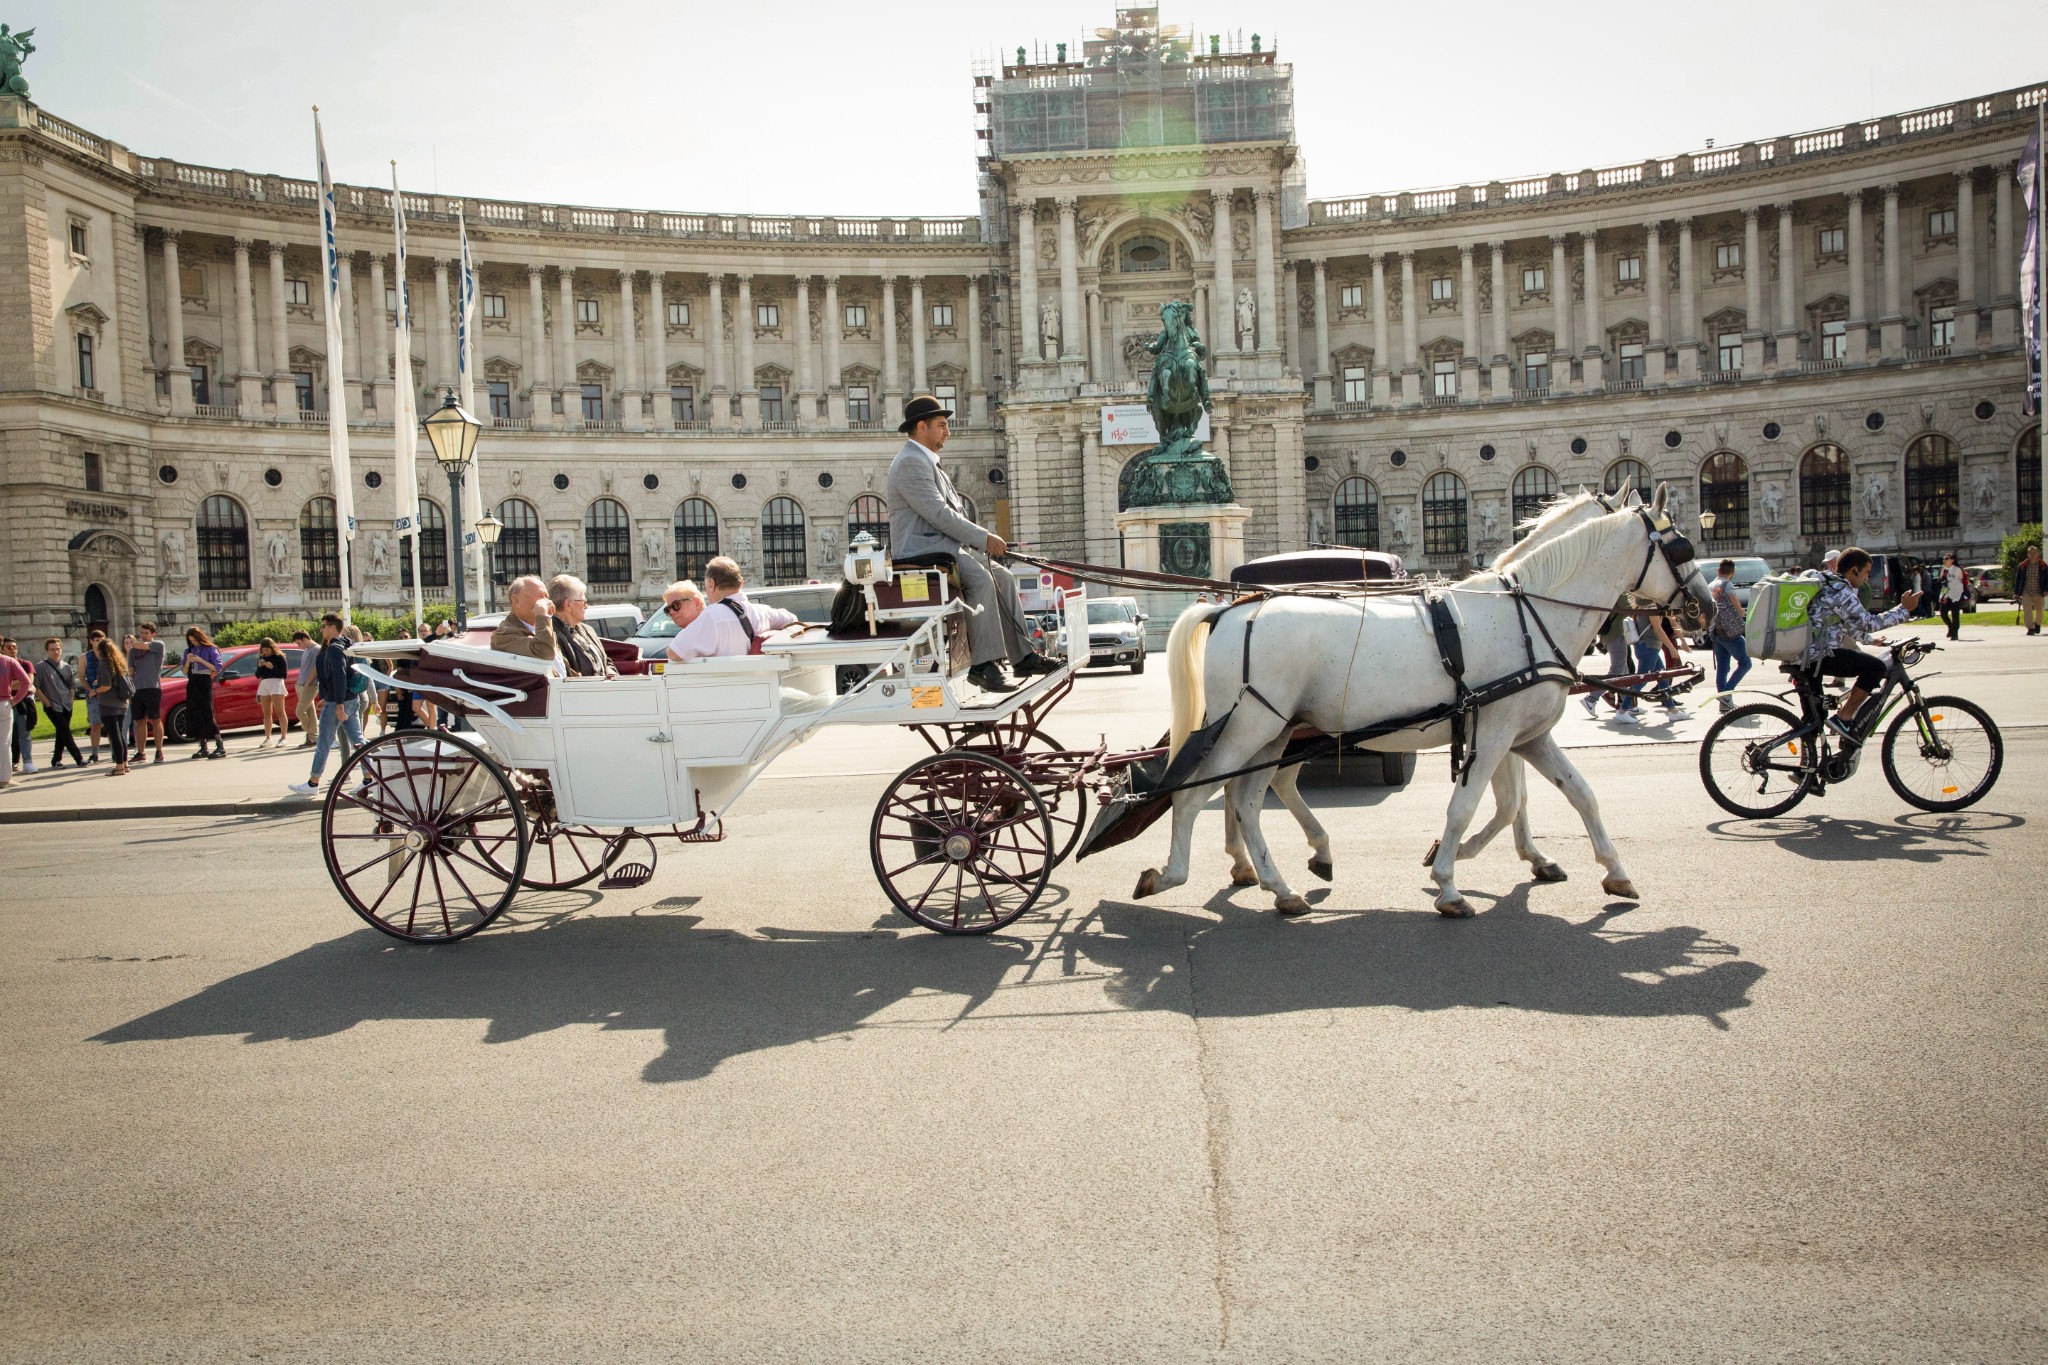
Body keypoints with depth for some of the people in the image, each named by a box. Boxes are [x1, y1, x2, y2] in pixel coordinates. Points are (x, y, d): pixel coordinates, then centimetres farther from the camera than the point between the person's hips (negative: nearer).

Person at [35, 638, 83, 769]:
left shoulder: (66, 667, 12)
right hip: (52, 706, -5)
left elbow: (72, 684, 21)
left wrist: (72, 698, 8)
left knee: (62, 734, 8)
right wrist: (46, 701, -10)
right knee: (65, 732, -11)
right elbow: (36, 686, -7)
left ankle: (56, 760, 16)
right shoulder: (41, 666, -4)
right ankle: (78, 759, -13)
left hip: (67, 705, 5)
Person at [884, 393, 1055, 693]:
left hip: (942, 545, 11)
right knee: (981, 578, -29)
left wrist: (983, 539, 10)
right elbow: (938, 514, -20)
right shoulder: (911, 463, -13)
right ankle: (984, 665, -30)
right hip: (919, 551, -11)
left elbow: (949, 513, 24)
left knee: (1002, 576, 1)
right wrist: (984, 538, -16)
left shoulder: (926, 462, 22)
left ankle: (1022, 655, 0)